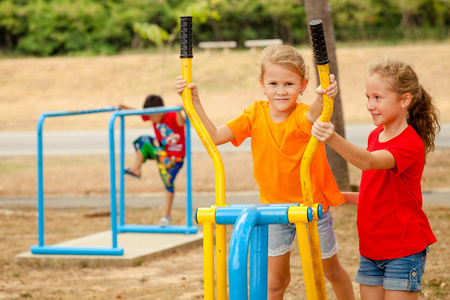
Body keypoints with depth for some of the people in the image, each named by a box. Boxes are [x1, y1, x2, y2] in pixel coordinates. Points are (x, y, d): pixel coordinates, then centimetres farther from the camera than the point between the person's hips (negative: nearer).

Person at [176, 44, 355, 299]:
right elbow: (214, 136, -11)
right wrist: (194, 101, -20)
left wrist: (323, 98, -72)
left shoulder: (304, 115, -22)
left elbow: (312, 116, -48)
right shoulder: (255, 115, -7)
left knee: (331, 270, 16)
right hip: (274, 208, 3)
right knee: (276, 279, 9)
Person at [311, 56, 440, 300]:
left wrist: (334, 140, -52)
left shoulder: (410, 144, -17)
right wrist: (341, 197, 7)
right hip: (372, 248, 8)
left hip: (403, 249, -8)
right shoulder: (376, 135, 10)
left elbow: (369, 162, -37)